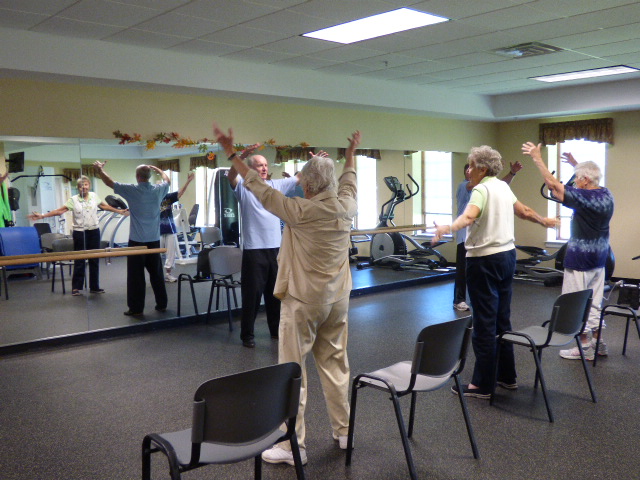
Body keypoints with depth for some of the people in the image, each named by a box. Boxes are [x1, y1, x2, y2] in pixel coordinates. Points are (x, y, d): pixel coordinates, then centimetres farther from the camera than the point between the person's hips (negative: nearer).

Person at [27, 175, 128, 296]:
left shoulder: (94, 196, 5)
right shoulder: (73, 200, -5)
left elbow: (104, 206, 20)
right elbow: (60, 210, -8)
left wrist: (119, 211, 27)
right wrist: (42, 216, -15)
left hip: (94, 231, 3)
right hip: (79, 233, -3)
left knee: (95, 260, 8)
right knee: (79, 261, 0)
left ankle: (94, 287, 18)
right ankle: (76, 287, 10)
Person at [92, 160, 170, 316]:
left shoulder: (132, 190, -10)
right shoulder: (158, 190, 0)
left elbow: (109, 182, 1)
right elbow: (167, 180, 24)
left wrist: (99, 169, 16)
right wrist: (158, 169, 39)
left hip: (137, 241, -4)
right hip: (154, 240, 4)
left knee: (136, 276, 2)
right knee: (157, 273, 12)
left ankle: (136, 308, 6)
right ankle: (161, 304, 19)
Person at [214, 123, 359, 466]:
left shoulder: (301, 210, -18)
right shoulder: (346, 206, -1)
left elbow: (261, 190, -12)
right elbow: (348, 183, 21)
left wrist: (231, 154, -5)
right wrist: (351, 153, 39)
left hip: (303, 301, -6)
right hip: (337, 299, 7)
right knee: (335, 364, 16)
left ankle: (293, 445, 8)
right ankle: (343, 431, 27)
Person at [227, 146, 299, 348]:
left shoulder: (276, 185, 11)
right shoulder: (243, 186, -3)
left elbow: (300, 178, 12)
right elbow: (231, 176, -23)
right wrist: (242, 156, -40)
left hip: (275, 248, 5)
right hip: (254, 249, -5)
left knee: (276, 292, 16)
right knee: (252, 293, 1)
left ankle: (277, 329, 30)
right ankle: (247, 334, 12)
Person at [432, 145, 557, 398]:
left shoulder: (482, 189, -13)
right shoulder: (503, 187, 12)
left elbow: (469, 216, -33)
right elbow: (524, 211, 25)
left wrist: (448, 228, -51)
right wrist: (544, 221, 44)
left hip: (485, 261, -9)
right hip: (507, 256, 9)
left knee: (484, 323, -3)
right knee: (502, 320, 16)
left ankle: (482, 385, 4)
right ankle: (507, 376, 26)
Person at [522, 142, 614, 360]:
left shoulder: (583, 197, -20)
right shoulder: (606, 194, 4)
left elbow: (553, 184, -21)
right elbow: (592, 181, 27)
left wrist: (537, 158, -16)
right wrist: (576, 164, 30)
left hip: (580, 260, -8)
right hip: (599, 258, 8)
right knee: (594, 303, 16)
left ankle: (585, 347, 8)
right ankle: (598, 342, 23)